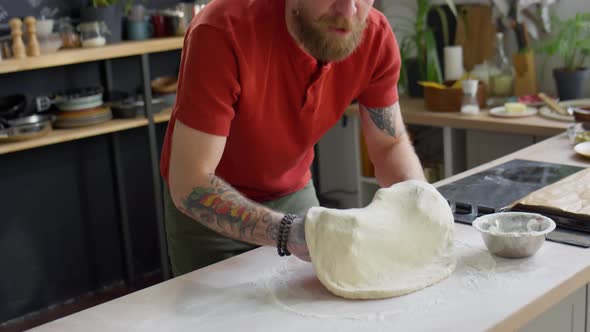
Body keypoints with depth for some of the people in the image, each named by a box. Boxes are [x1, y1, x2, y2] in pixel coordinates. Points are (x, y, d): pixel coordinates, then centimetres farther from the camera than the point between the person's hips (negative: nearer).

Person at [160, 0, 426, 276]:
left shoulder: (375, 35, -20)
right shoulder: (223, 32, -34)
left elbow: (391, 144, -7)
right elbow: (189, 184, -34)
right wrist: (285, 231, -48)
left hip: (294, 196, 4)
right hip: (205, 207, -3)